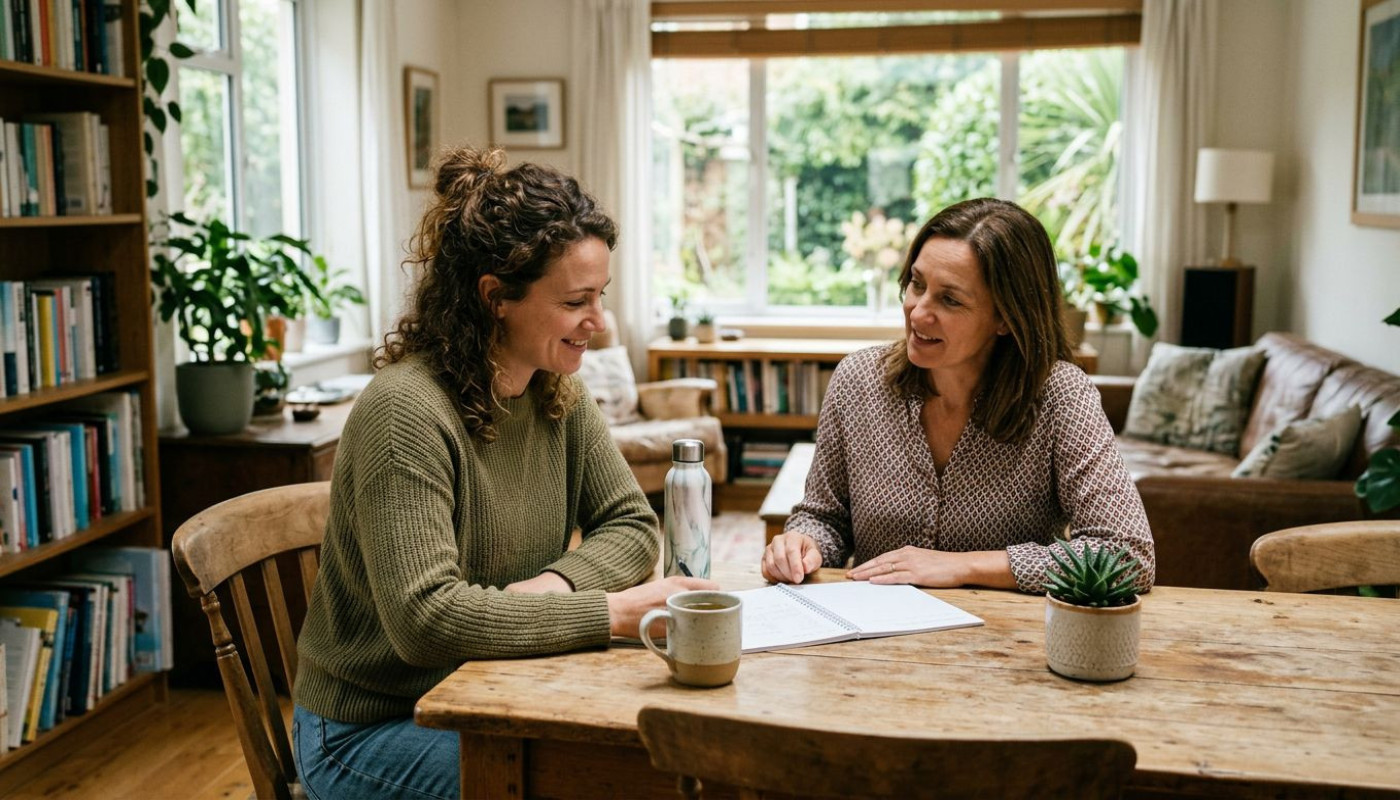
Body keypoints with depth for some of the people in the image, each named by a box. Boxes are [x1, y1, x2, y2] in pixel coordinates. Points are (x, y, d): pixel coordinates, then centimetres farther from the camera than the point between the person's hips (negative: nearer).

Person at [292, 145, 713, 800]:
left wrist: (556, 583, -19)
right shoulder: (407, 411, -25)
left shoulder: (556, 394, 0)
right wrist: (610, 611, -31)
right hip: (372, 728, -6)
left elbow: (631, 525, 2)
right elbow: (425, 617, -32)